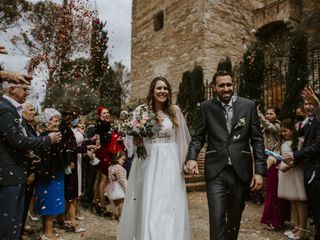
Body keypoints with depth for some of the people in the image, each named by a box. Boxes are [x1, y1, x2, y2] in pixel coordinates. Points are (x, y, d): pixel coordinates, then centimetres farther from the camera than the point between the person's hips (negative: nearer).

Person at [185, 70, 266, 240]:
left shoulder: (248, 105, 2)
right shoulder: (206, 107, 2)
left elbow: (257, 140, 2)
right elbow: (198, 137, 3)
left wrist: (260, 171, -4)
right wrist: (191, 158, -16)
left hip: (241, 171, 2)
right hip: (216, 171, -1)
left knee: (235, 216, 17)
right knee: (217, 217, -5)